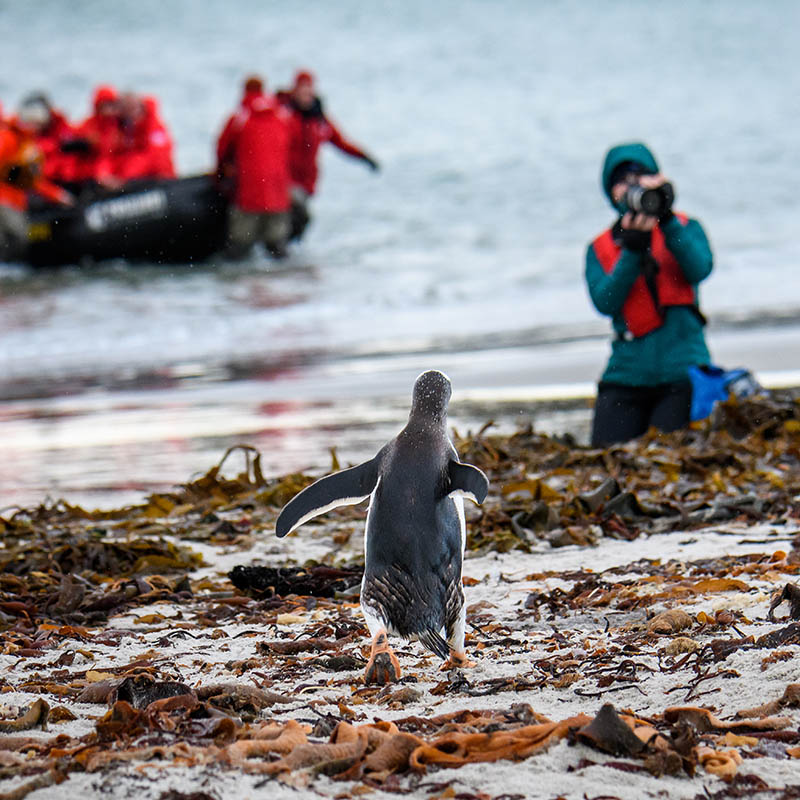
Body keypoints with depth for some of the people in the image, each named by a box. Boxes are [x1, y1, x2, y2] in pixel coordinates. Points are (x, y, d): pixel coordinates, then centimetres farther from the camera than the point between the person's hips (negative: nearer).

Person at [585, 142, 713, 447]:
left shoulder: (684, 228, 10)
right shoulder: (600, 249, 12)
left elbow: (699, 269, -11)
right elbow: (605, 302, -6)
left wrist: (667, 220, -18)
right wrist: (632, 250, -15)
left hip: (682, 373, -1)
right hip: (627, 375, 1)